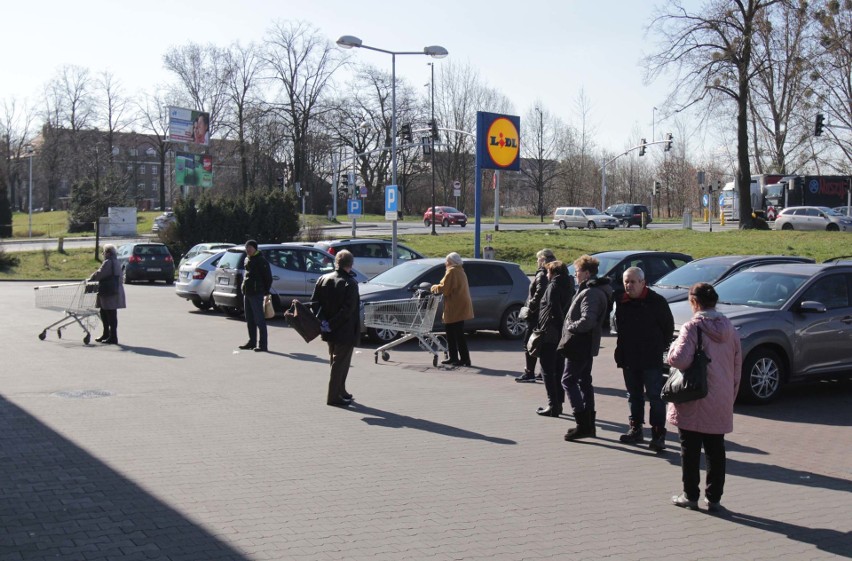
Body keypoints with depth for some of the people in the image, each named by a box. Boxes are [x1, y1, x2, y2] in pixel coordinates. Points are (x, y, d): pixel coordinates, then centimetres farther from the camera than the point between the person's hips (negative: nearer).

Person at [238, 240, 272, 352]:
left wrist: (266, 292, -12)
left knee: (259, 320, -9)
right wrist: (244, 289, 17)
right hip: (247, 293, 9)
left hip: (256, 294, -9)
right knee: (249, 320, 14)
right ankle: (252, 342, 23)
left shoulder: (261, 261, -10)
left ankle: (263, 345, -9)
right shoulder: (247, 259, 16)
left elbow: (268, 278, -10)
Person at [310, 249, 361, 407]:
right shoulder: (350, 283, -17)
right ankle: (334, 396, 2)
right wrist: (331, 325, -18)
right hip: (345, 331, -7)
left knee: (336, 361, 21)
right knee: (341, 363, 1)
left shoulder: (323, 279, 3)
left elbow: (314, 302, 2)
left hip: (330, 330, 7)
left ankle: (340, 391, 32)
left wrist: (322, 321, -2)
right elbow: (348, 309, -23)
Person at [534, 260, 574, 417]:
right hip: (562, 333, 8)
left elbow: (553, 309, -20)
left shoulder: (553, 286, -13)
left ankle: (553, 405, -5)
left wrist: (541, 329, -17)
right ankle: (559, 403, 20)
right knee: (559, 370, 16)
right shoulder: (568, 286, 11)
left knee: (547, 370, -2)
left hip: (550, 334, -8)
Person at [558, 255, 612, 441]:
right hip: (586, 344, 11)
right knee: (584, 381, 15)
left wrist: (570, 327, -14)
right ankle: (588, 424, 20)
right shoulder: (598, 290, 14)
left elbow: (587, 320, -29)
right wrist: (571, 326, 10)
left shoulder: (590, 293, -19)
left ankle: (583, 424, -10)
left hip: (580, 344, -11)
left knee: (569, 380, -7)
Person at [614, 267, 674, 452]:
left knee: (655, 396, -8)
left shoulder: (656, 301, -9)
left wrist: (660, 346, 1)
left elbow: (668, 326, -1)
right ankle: (635, 430, 24)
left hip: (651, 359, -6)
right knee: (634, 396, 14)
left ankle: (658, 435, -9)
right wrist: (621, 350, 12)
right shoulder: (622, 302, 6)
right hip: (628, 358, 6)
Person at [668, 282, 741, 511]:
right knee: (716, 451, 12)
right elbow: (737, 367, 10)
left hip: (694, 401, -5)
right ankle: (714, 498, 15)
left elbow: (680, 359, -25)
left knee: (690, 450, 7)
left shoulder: (693, 328, -14)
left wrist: (674, 347, -3)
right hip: (721, 404, 5)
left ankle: (690, 496, 13)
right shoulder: (730, 329, 6)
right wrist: (731, 396, 17)